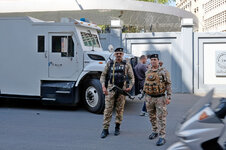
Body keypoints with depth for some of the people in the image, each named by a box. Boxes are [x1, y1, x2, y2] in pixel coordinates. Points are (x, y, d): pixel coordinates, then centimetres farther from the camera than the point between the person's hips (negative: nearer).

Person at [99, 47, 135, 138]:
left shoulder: (127, 65, 9)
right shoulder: (109, 64, 9)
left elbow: (131, 77, 9)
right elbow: (103, 76, 9)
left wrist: (130, 86, -7)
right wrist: (103, 86, -4)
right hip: (110, 89, 0)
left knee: (120, 109, 7)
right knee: (108, 109, -4)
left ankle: (117, 127, 21)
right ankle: (105, 129, -1)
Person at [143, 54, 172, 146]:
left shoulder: (163, 71, -7)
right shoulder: (148, 72, 8)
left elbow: (168, 85, -8)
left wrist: (169, 97, -13)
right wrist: (146, 97, 16)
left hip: (160, 98, -5)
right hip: (149, 98, 5)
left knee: (161, 118, -4)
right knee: (152, 117, 15)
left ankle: (162, 137, 0)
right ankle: (155, 132, 33)